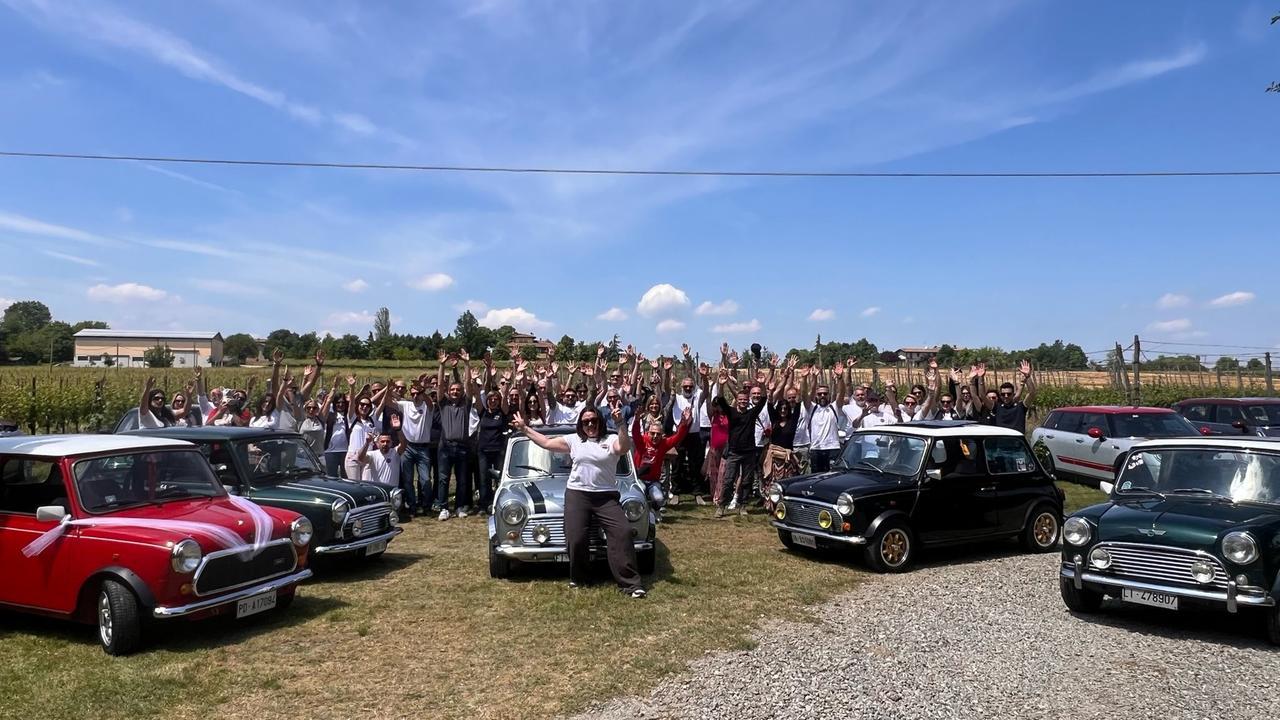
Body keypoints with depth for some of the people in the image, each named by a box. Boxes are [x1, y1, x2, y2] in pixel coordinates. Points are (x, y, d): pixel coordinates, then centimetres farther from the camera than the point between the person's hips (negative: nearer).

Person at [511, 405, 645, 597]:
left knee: (622, 533, -13)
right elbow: (546, 443, 14)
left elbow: (625, 447, -15)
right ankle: (577, 577, 19)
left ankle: (630, 582, -11)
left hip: (607, 497, -1)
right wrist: (524, 429, 13)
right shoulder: (573, 440, 12)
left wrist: (620, 425, -26)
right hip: (577, 495, 1)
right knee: (576, 538, -6)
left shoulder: (611, 440, 5)